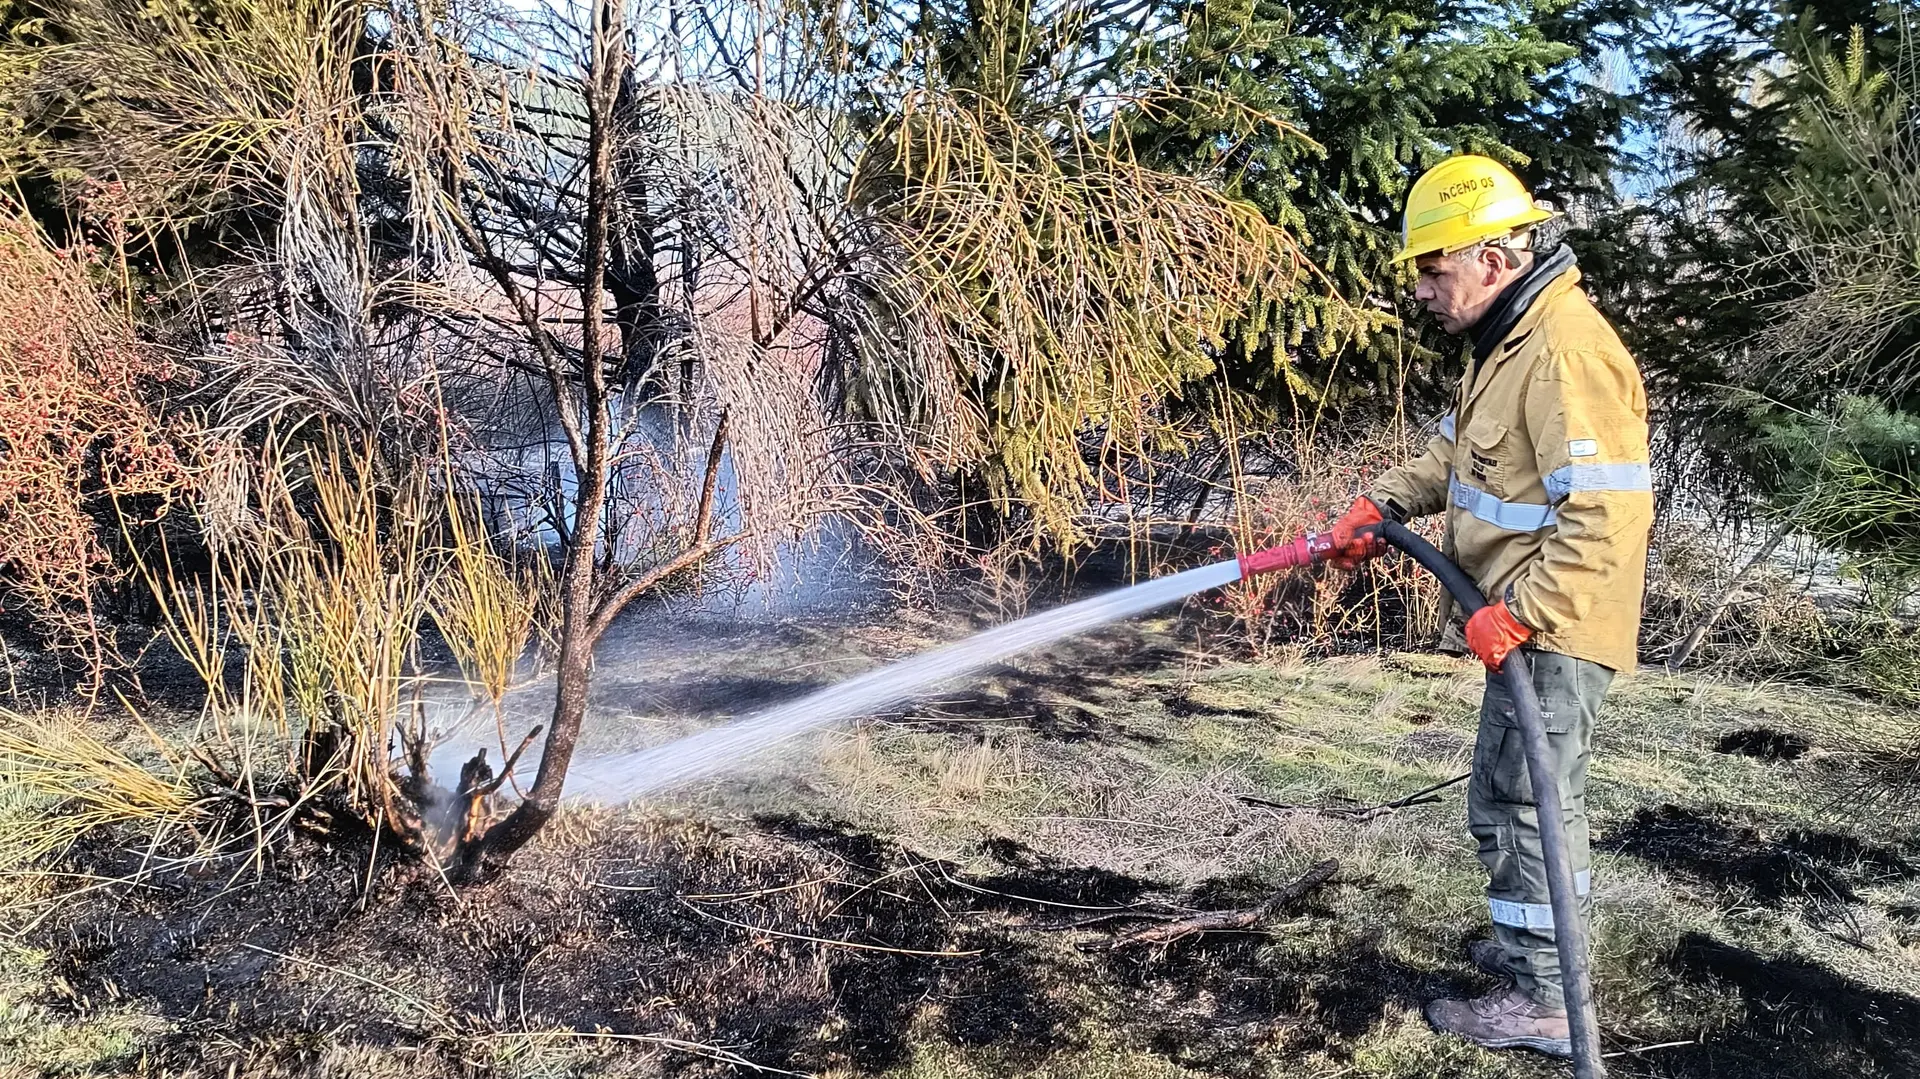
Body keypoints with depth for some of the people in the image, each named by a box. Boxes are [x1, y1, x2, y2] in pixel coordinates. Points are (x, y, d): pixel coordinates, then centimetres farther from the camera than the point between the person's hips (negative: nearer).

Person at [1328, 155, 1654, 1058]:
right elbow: (1456, 449, 21)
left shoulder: (1566, 352, -24)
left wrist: (1517, 612, -27)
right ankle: (1538, 945, 39)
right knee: (1532, 797, 22)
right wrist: (1383, 504, 7)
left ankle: (1541, 1003, 14)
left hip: (1550, 631, -10)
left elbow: (1608, 517, -30)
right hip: (1525, 622, 10)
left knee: (1515, 806, 0)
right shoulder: (1509, 339, 10)